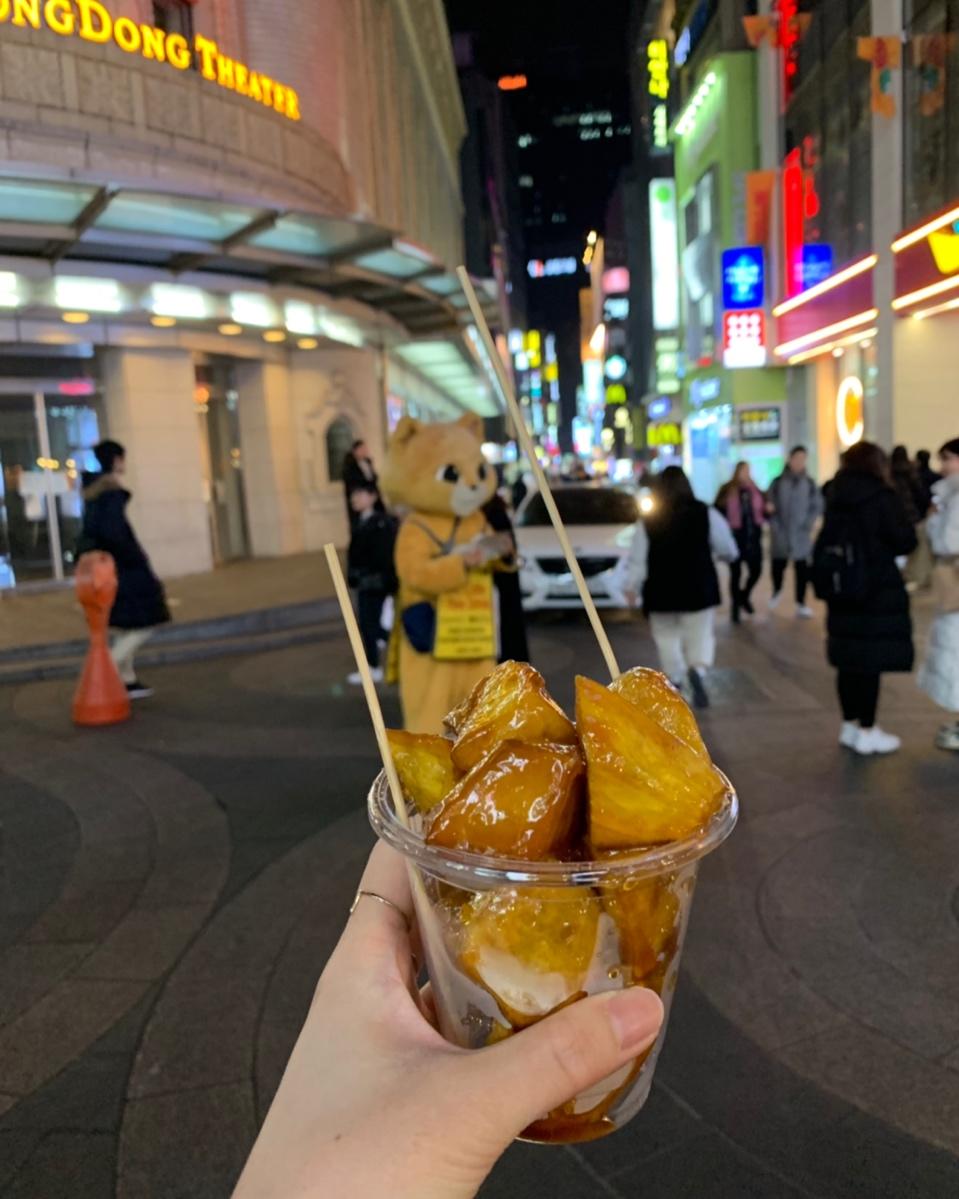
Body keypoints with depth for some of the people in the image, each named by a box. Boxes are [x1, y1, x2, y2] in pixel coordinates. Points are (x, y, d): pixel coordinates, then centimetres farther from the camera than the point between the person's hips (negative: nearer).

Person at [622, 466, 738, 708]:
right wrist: (730, 555, 26)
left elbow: (638, 559, -6)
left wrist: (632, 587, -1)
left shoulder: (647, 521, -3)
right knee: (700, 633, 7)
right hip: (698, 588, 0)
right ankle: (697, 669, -19)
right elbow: (728, 548, 4)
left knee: (667, 636, 15)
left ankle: (675, 679, 16)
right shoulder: (706, 514, -3)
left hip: (661, 590, 0)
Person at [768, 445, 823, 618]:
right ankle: (777, 591, 38)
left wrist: (808, 523, -6)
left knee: (802, 569, -3)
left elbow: (817, 506, 5)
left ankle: (801, 604, 4)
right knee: (778, 566, 9)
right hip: (781, 534, 0)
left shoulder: (809, 484, 4)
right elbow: (770, 506, 1)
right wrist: (775, 526, -8)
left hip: (801, 534, 0)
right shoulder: (778, 482, 1)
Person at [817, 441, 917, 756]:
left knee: (849, 660, 13)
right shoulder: (882, 497, -12)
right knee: (871, 662, 0)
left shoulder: (836, 498, 6)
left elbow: (826, 543, 12)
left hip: (842, 591, 6)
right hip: (878, 592, -6)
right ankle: (867, 732, 7)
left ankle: (850, 725, 22)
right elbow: (906, 542, -10)